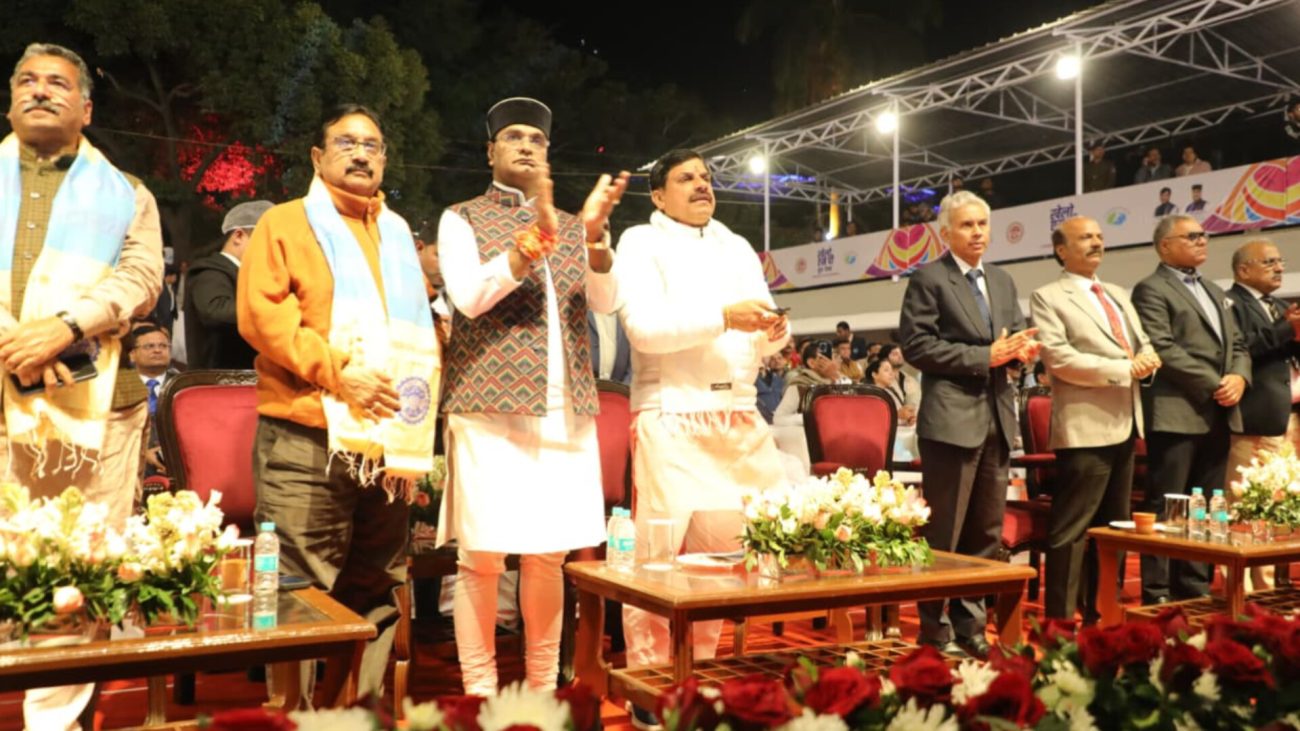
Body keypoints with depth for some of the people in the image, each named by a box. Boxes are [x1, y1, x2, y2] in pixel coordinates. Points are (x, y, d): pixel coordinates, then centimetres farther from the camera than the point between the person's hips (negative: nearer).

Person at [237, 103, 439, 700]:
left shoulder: (397, 233, 20)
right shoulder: (285, 223, 5)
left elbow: (421, 330, 21)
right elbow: (261, 314, -7)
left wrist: (420, 399, 7)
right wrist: (336, 371, -16)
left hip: (388, 444, 5)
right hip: (306, 445, -5)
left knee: (376, 594, 11)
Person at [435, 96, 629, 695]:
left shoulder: (572, 226, 17)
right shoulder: (461, 219, 6)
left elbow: (604, 303, 2)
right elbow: (468, 297, -11)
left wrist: (594, 234, -15)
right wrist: (536, 236, -20)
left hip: (565, 412, 4)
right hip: (489, 409, -4)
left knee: (548, 555, 9)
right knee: (481, 557, -3)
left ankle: (543, 685, 21)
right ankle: (480, 691, 9)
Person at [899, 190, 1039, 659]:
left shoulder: (1003, 282, 17)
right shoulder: (928, 279, -4)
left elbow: (1015, 336, 18)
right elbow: (916, 345, -13)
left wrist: (1022, 349, -6)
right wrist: (984, 357, -16)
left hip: (997, 419, 7)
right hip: (953, 419, -7)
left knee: (986, 533, 12)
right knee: (943, 533, -1)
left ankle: (969, 623, 23)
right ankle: (934, 629, 11)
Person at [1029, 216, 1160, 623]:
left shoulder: (1119, 296, 20)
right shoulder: (1048, 297, -5)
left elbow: (1143, 344, 19)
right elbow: (1059, 359, -17)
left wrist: (1147, 358, -5)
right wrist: (1124, 369, -17)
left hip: (1124, 424, 8)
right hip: (1085, 427, -8)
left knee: (1114, 528, 14)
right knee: (1071, 530, -5)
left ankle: (1100, 616, 24)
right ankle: (1060, 622, 3)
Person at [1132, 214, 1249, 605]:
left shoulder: (1214, 291, 23)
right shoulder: (1151, 289, -4)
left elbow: (1237, 344, 19)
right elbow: (1163, 349, -14)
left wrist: (1239, 377, -2)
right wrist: (1213, 385, -14)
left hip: (1218, 415, 8)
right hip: (1177, 414, -8)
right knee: (1166, 509, -4)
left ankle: (1195, 589, 19)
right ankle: (1156, 594, 1)